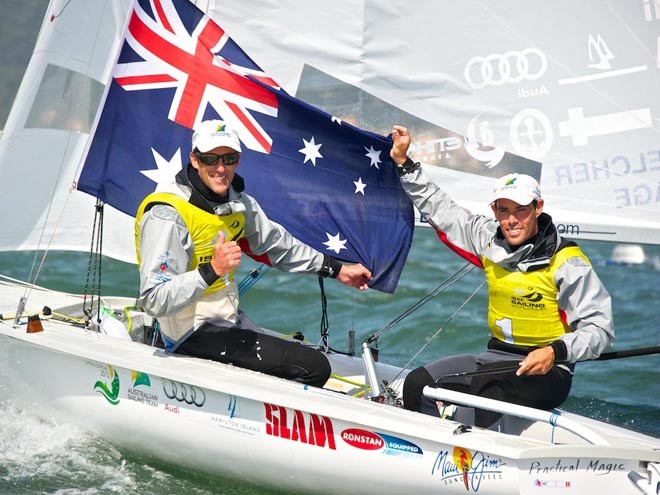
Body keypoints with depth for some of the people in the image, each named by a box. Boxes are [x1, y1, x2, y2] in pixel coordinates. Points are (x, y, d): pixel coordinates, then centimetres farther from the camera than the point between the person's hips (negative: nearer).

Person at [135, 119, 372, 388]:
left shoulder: (237, 202, 6)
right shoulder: (167, 214, -20)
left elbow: (275, 242, 23)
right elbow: (154, 300, -26)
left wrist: (336, 269, 26)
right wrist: (211, 270, -36)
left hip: (231, 321, 9)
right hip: (193, 334, -9)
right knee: (314, 367, -15)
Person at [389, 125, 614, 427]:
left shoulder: (566, 263, -13)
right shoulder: (490, 241, 4)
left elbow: (599, 329, -15)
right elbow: (441, 210, 15)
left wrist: (555, 352, -30)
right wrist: (404, 163, 13)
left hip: (546, 372, -6)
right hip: (496, 357, 7)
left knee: (487, 384, -36)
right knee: (418, 383, -9)